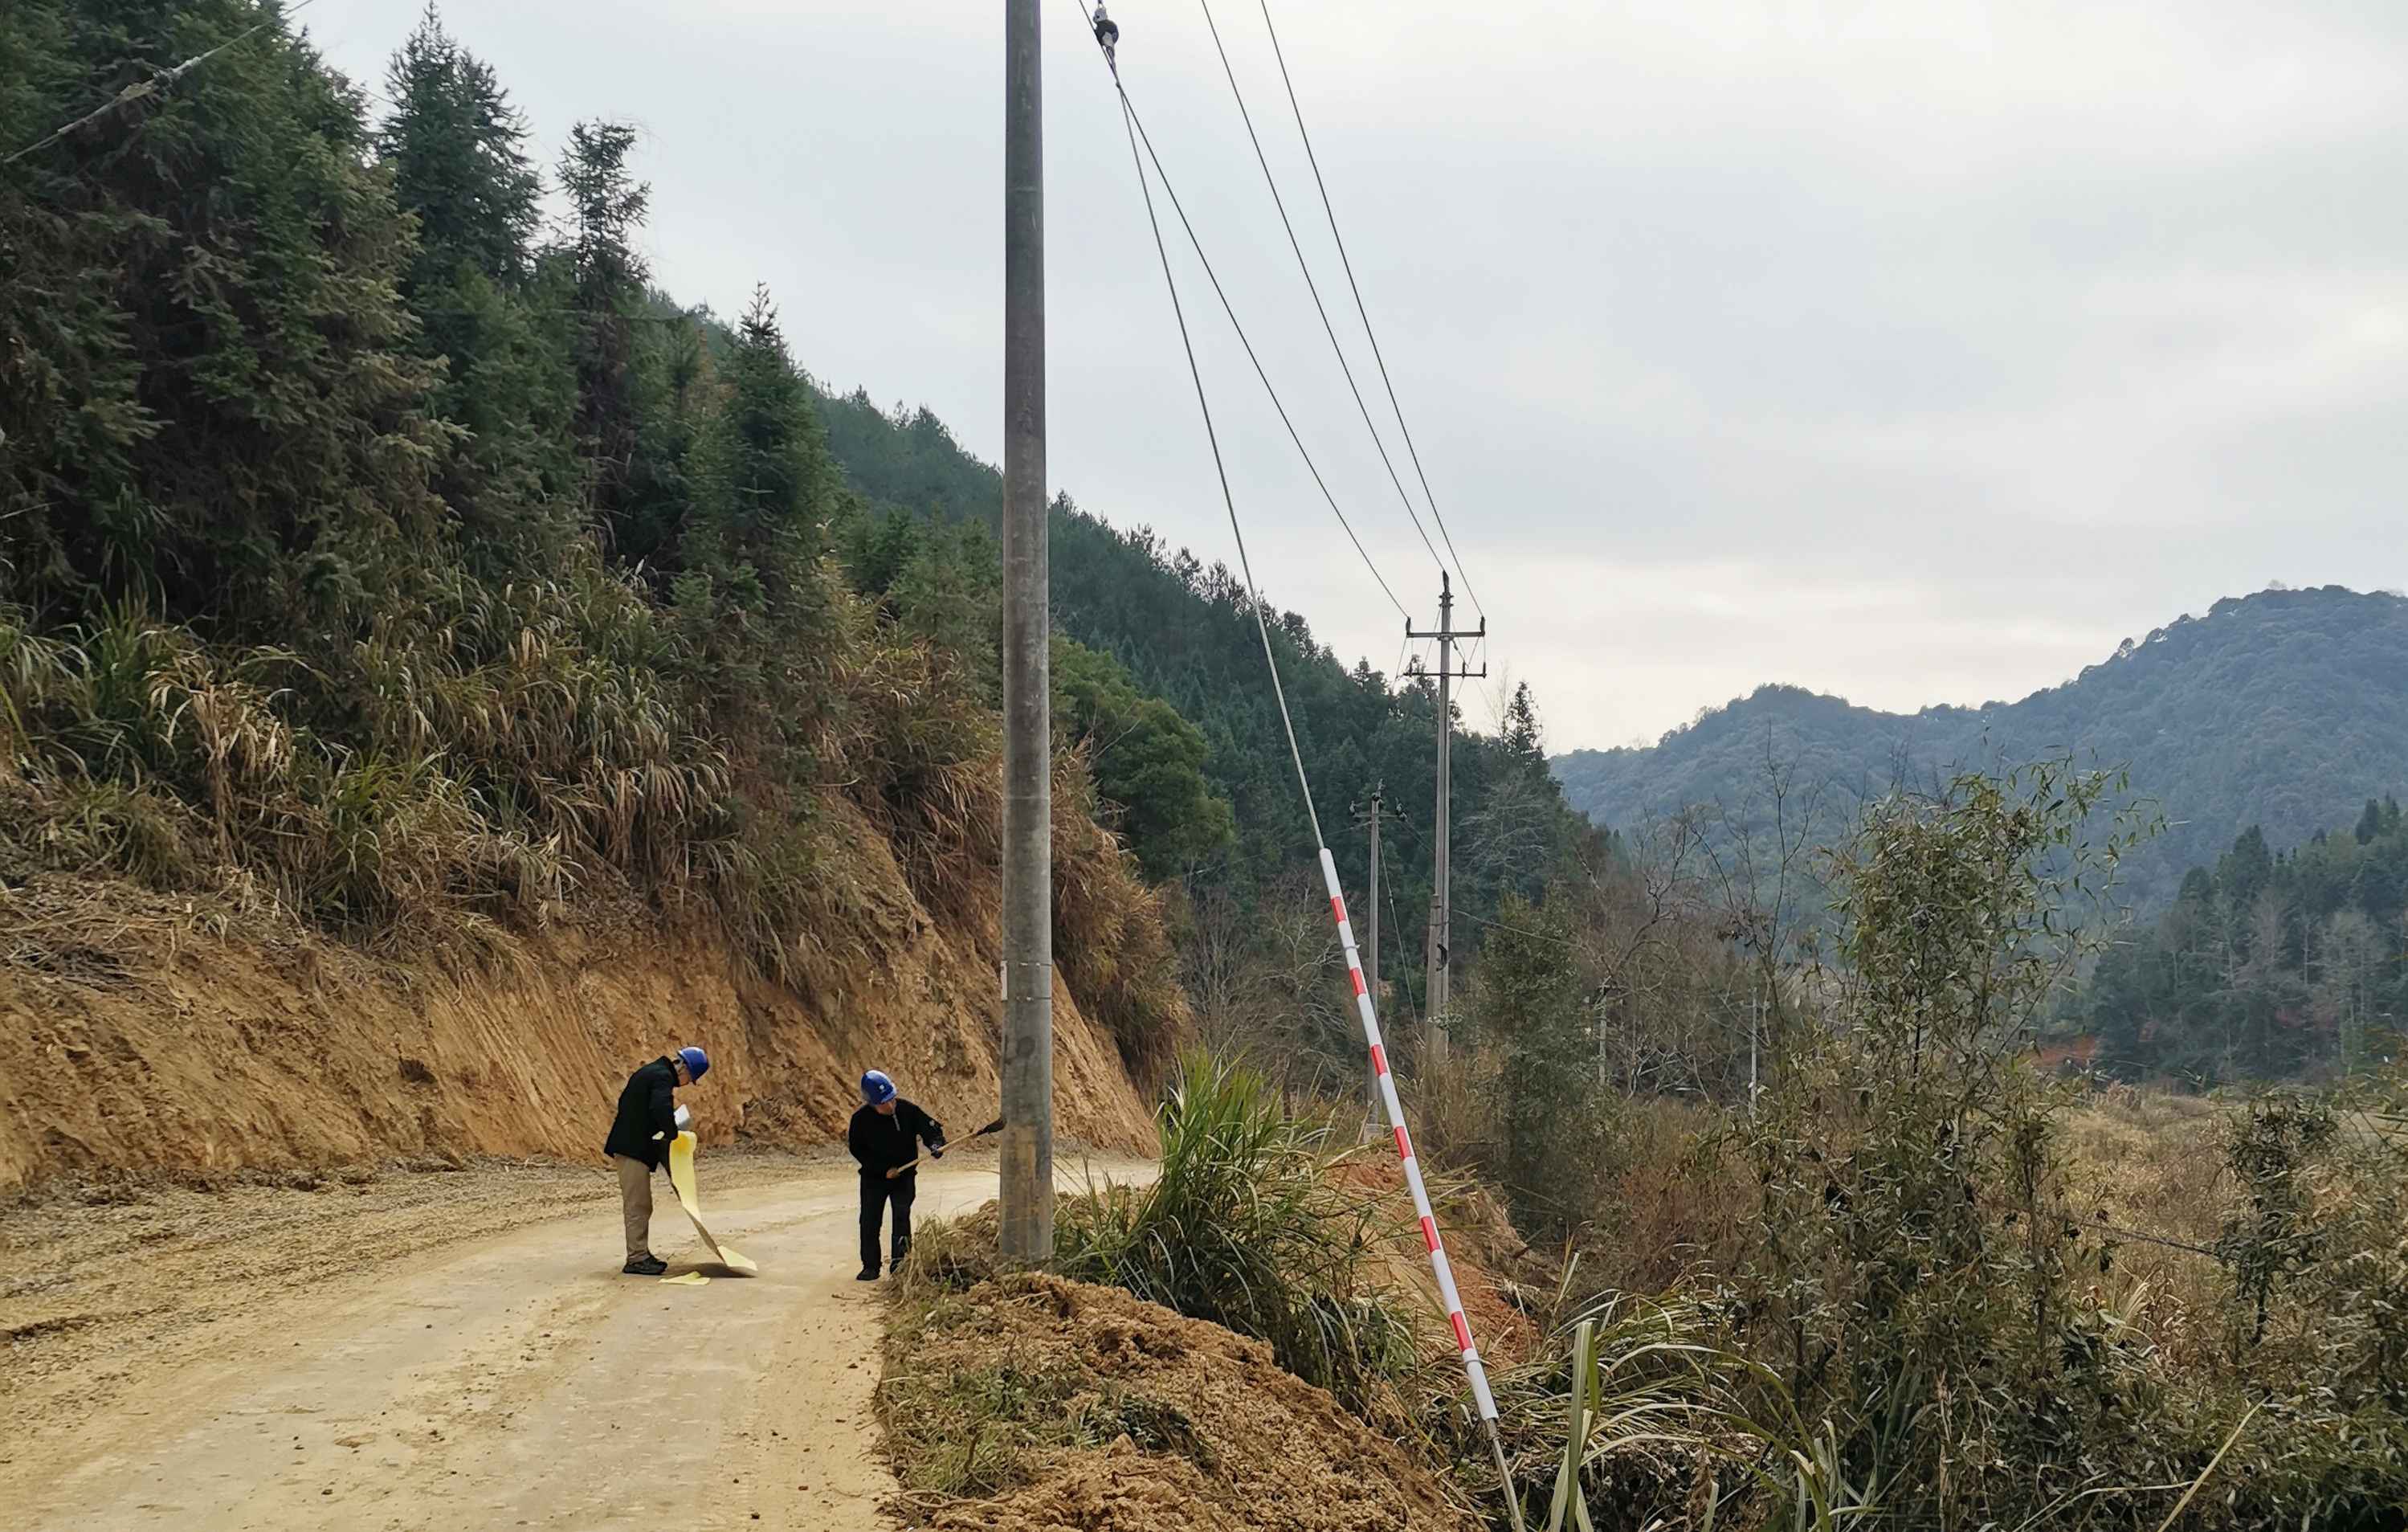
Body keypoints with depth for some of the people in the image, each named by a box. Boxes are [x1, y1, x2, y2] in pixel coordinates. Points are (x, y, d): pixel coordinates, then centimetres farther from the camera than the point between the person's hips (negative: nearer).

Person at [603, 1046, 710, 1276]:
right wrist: (672, 1134, -18)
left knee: (640, 1205, 16)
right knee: (638, 1205, -6)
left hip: (627, 1145, 10)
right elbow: (661, 1108, -31)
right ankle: (636, 1259, -4)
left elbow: (625, 1101, 25)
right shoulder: (663, 1077, -14)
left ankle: (641, 1255, 22)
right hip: (633, 1148, -10)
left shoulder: (650, 1072, 18)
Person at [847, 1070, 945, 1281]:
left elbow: (931, 1127, -6)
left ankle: (899, 1262, -13)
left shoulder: (908, 1110, -16)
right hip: (873, 1177, 0)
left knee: (902, 1216, -13)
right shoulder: (861, 1119, -16)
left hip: (904, 1175, 0)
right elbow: (857, 1149, -5)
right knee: (869, 1220, 1)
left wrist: (936, 1144, -29)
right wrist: (883, 1169, -11)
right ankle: (870, 1267, 12)